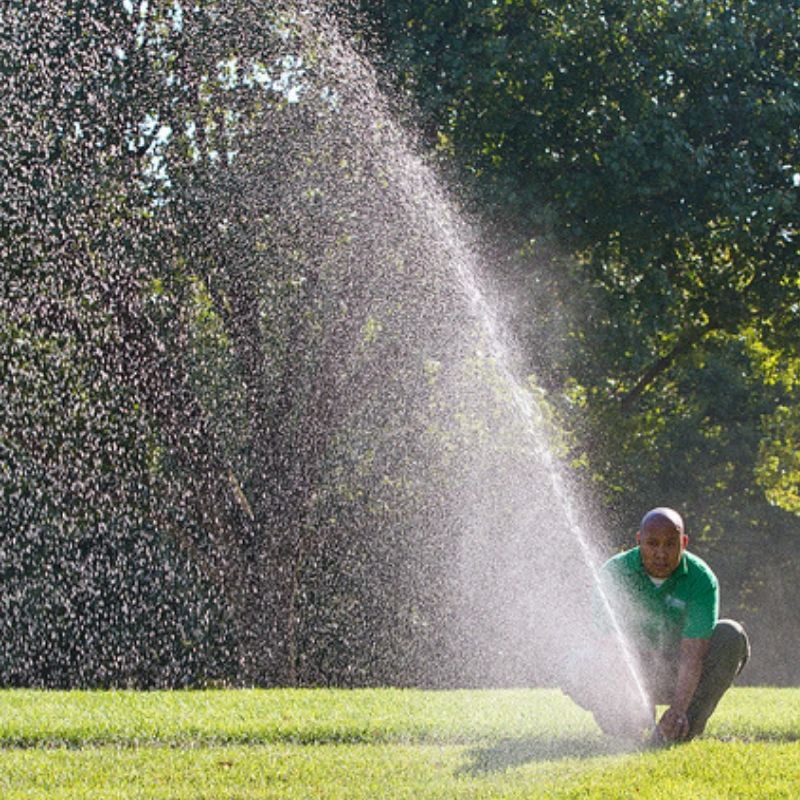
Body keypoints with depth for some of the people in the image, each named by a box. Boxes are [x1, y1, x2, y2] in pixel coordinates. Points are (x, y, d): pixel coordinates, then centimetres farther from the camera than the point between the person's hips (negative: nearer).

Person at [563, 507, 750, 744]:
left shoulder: (701, 579, -20)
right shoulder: (614, 573, -18)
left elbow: (692, 654, -28)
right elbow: (611, 646, -25)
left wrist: (679, 708, -43)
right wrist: (628, 701, -40)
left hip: (680, 677, 1)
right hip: (632, 670, -1)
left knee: (731, 635, -24)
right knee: (583, 669, -30)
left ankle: (683, 729, -25)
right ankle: (631, 726, -4)